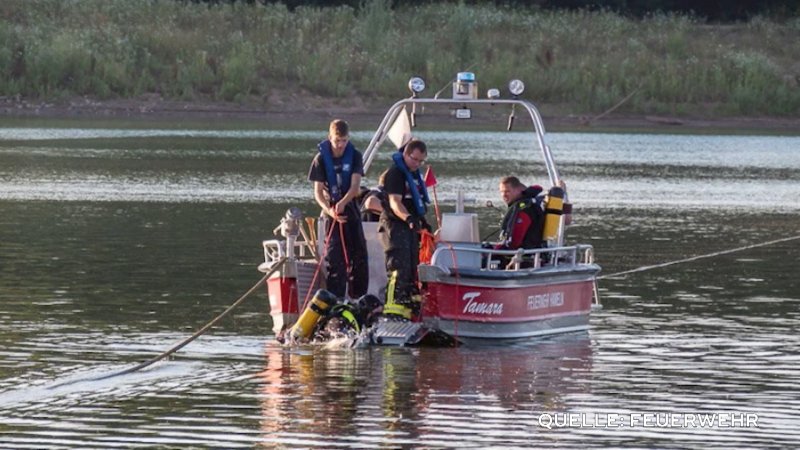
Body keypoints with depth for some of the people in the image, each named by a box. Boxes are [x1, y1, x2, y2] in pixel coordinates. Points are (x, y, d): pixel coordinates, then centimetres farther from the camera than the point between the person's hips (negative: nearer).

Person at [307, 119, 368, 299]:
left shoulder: (355, 156, -3)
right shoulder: (321, 159, -8)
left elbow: (355, 186, -14)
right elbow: (318, 191, -9)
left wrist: (342, 203, -32)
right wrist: (329, 210, -27)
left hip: (350, 209, 2)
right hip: (331, 211, -2)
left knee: (359, 254, 6)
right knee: (334, 256, -11)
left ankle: (358, 298, 20)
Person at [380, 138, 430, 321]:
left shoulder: (414, 173, 16)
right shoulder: (395, 173, -15)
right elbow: (395, 202, -26)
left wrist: (422, 222, 31)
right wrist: (408, 218, -42)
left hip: (411, 226, 10)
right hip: (396, 226, -10)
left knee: (412, 270, 14)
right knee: (399, 270, -17)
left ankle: (410, 307, 21)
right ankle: (392, 311, -21)